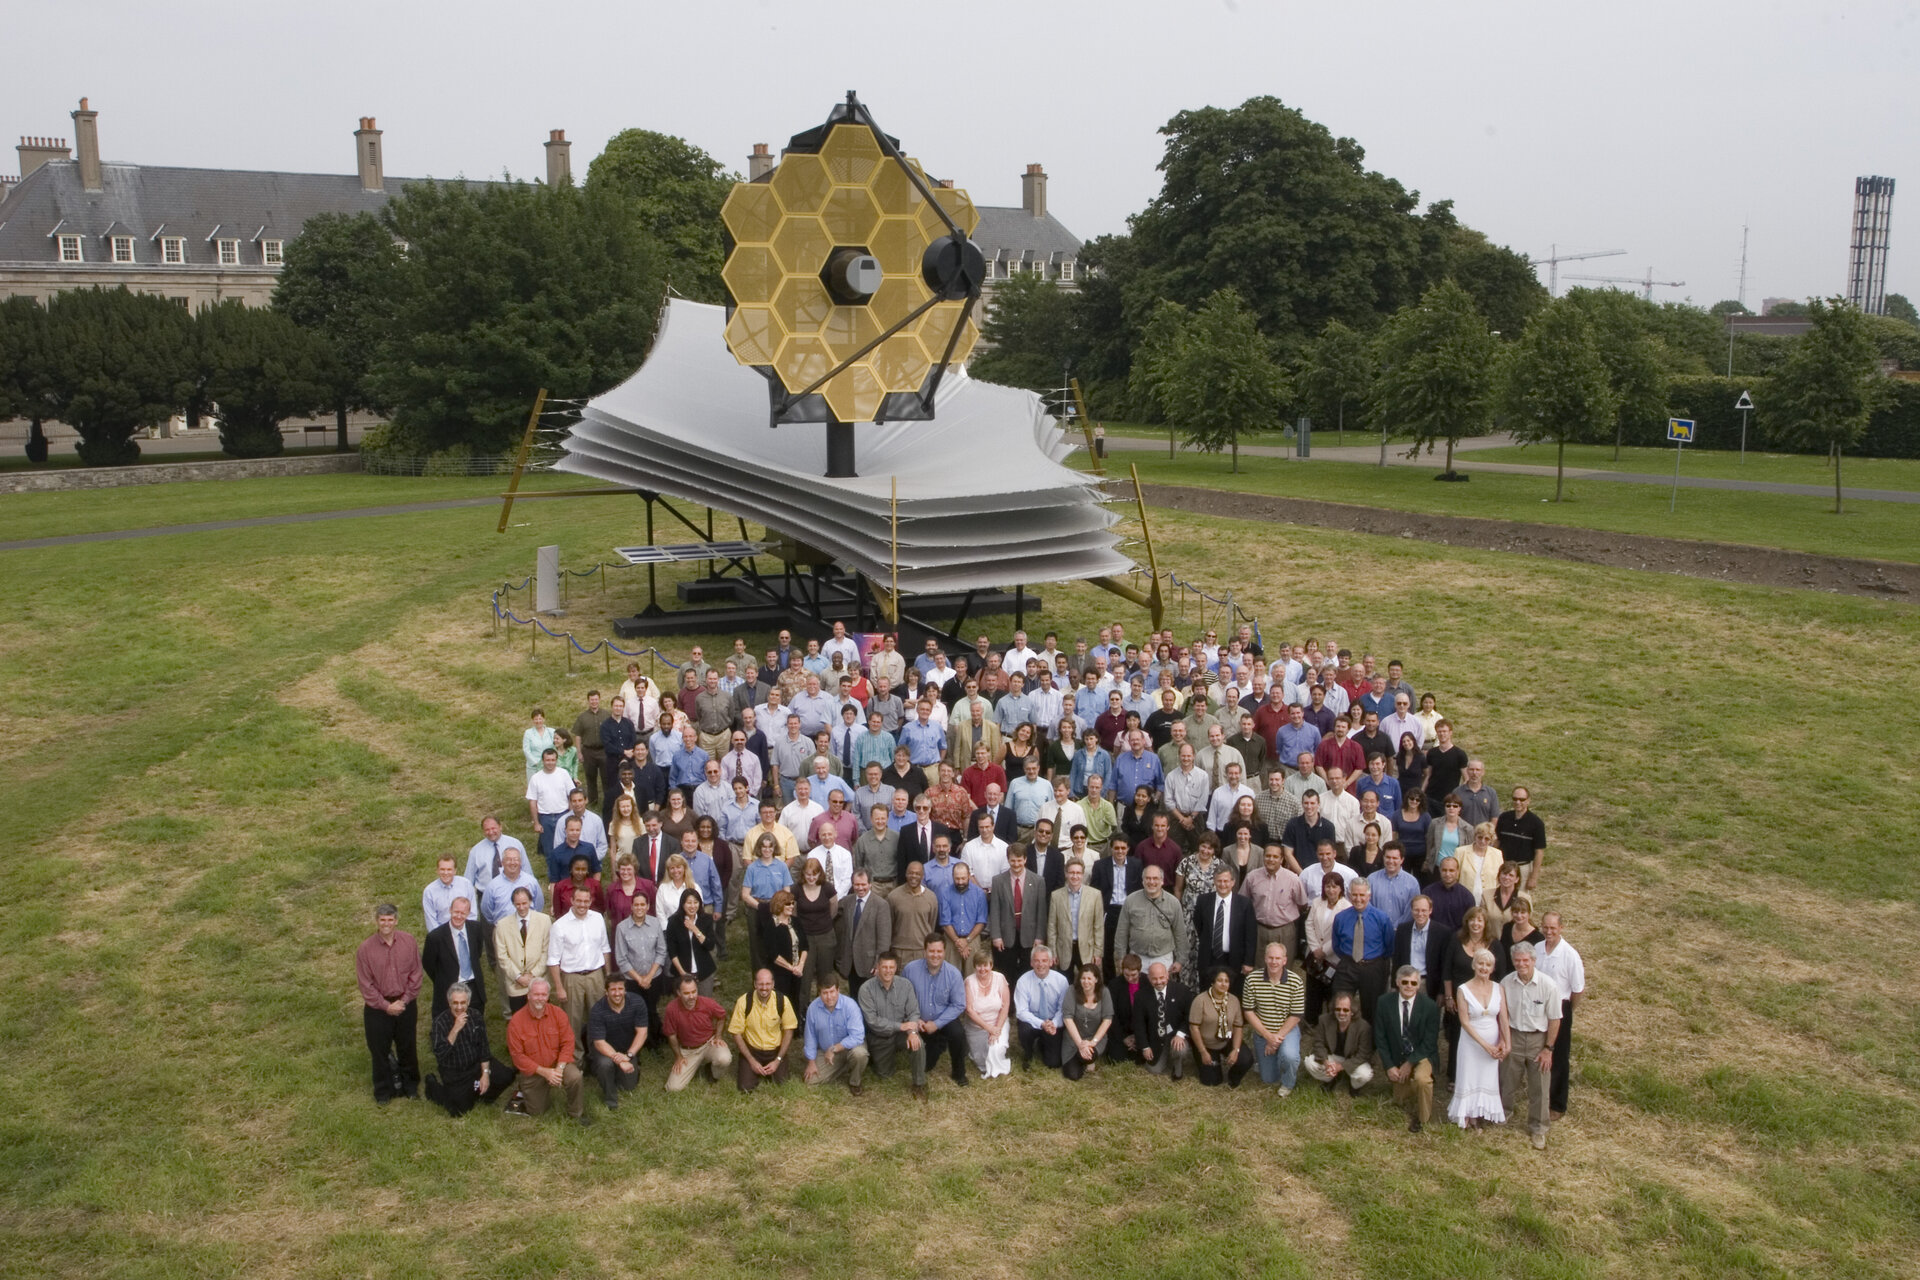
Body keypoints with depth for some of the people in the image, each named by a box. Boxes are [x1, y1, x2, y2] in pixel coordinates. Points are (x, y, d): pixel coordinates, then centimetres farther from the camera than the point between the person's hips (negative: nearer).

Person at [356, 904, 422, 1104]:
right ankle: (383, 1091, 27)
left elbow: (415, 973, -2)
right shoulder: (366, 949, -13)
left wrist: (405, 1000, -8)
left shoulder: (408, 941, -8)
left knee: (407, 1048, 15)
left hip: (405, 1004, 1)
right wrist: (386, 1006, -11)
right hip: (377, 1008, -1)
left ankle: (410, 1085, 33)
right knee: (380, 1050, 9)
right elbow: (365, 984, -9)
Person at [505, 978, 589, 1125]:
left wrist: (559, 1068, -24)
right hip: (531, 1072, 0)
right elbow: (517, 1055, -14)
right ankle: (521, 1091, 39)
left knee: (575, 1077, -29)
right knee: (536, 1112, 8)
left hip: (557, 1063, 1)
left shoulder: (558, 1014, -9)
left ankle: (578, 1113, -3)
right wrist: (544, 1072, -20)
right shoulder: (516, 1021, -15)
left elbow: (567, 1043, -9)